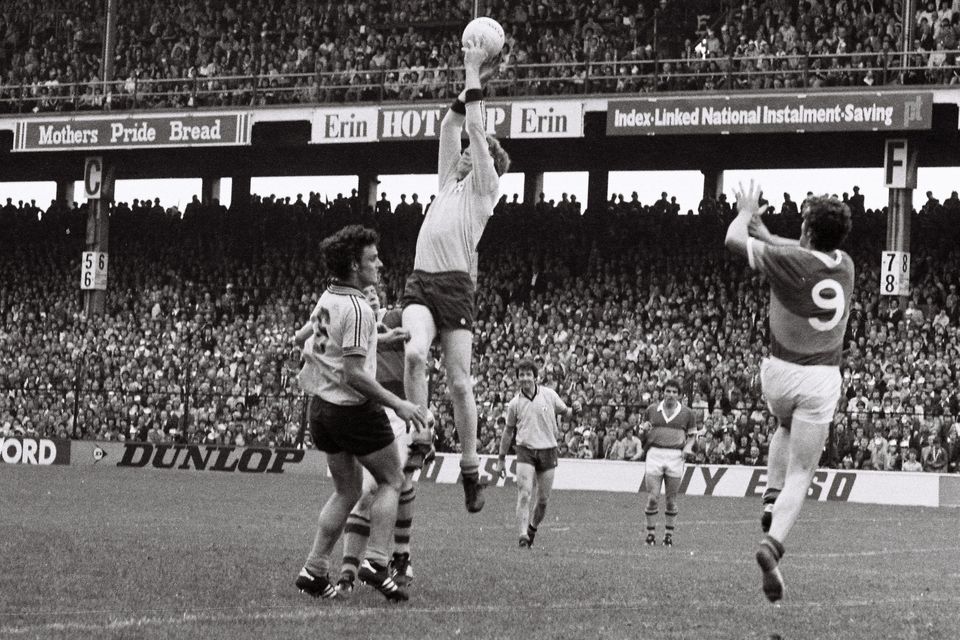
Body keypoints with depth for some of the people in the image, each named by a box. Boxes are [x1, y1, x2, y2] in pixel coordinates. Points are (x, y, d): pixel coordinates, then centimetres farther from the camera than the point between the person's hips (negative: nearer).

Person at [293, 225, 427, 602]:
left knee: (347, 490, 17)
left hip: (321, 406, 8)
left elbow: (301, 337, 24)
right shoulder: (357, 309, -21)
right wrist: (398, 405, -20)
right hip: (354, 408, -8)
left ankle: (314, 571, 11)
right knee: (391, 481, 8)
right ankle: (376, 562, -4)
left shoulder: (326, 299, 6)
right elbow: (355, 374, -24)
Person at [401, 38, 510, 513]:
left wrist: (474, 77, 7)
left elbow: (475, 130, 1)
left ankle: (470, 469, 3)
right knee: (415, 353, -24)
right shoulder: (450, 182, 22)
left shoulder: (484, 187, 6)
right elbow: (449, 128, 22)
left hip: (456, 285, -5)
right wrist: (470, 81, 20)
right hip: (421, 282, 5)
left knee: (459, 381, -5)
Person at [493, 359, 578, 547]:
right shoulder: (515, 403, 2)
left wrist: (572, 409, -10)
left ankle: (533, 528, 29)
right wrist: (501, 459, 15)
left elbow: (563, 412, 15)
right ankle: (523, 536, -18)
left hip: (548, 450, 1)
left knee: (543, 499, 5)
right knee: (524, 495, -16)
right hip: (525, 451, -1)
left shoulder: (549, 395, 1)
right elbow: (508, 431, 12)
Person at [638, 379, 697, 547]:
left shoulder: (686, 413, 6)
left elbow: (692, 435, 14)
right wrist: (645, 430, -7)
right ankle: (650, 533, 2)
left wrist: (688, 447, -6)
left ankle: (669, 534, 12)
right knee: (652, 498, -7)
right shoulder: (652, 410, 9)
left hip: (675, 456, 0)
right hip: (654, 454, 0)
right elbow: (643, 436, 16)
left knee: (671, 500, 3)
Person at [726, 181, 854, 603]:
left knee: (785, 427, 35)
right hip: (823, 378, 1)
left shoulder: (789, 261, -16)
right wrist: (762, 230, 28)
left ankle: (772, 501, 20)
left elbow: (734, 241, -2)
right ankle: (774, 541, -20)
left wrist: (746, 212, 17)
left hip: (780, 373, -1)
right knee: (801, 473, 1)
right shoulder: (845, 266, -1)